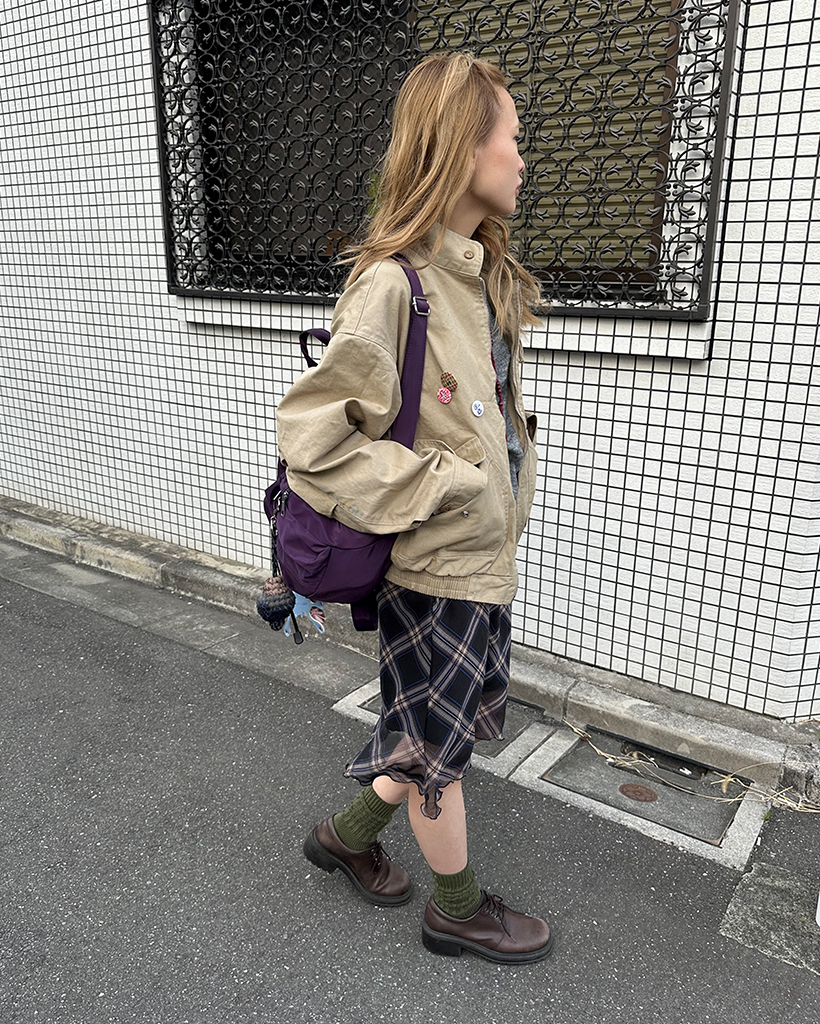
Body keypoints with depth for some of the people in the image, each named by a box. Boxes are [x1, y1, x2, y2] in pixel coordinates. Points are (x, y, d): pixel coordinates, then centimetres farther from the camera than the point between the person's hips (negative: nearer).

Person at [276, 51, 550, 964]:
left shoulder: (485, 275, 8)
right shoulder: (393, 283, -21)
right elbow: (307, 431, -22)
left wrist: (505, 476, 9)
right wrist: (439, 486, -22)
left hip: (485, 552, 9)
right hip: (434, 561, -9)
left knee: (454, 725, 22)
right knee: (436, 739, 12)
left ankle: (347, 836, 46)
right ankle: (458, 911, 38)